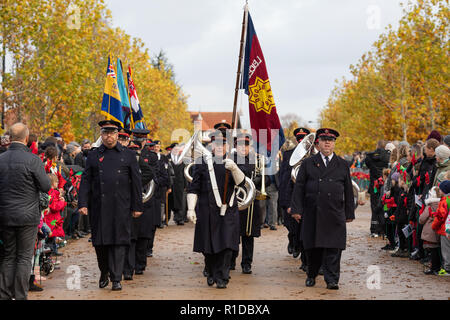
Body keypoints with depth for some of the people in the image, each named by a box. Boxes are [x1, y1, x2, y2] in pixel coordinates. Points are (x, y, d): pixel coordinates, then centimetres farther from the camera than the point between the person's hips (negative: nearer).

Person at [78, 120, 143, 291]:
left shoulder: (128, 155, 8)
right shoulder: (93, 156, 10)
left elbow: (136, 182, 7)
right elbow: (85, 181, 7)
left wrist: (137, 206, 3)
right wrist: (83, 203, -4)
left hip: (121, 207, -1)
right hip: (99, 207, 1)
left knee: (118, 242, -3)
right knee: (100, 242, 5)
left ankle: (116, 279, 2)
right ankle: (104, 273, 26)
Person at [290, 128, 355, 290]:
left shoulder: (343, 165, 12)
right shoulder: (308, 163, 9)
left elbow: (348, 190, 13)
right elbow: (299, 187, 6)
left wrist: (349, 213, 10)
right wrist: (296, 209, -3)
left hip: (335, 215, 0)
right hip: (312, 214, 0)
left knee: (333, 248, -6)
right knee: (313, 247, 6)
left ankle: (332, 280, -3)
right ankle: (311, 276, 23)